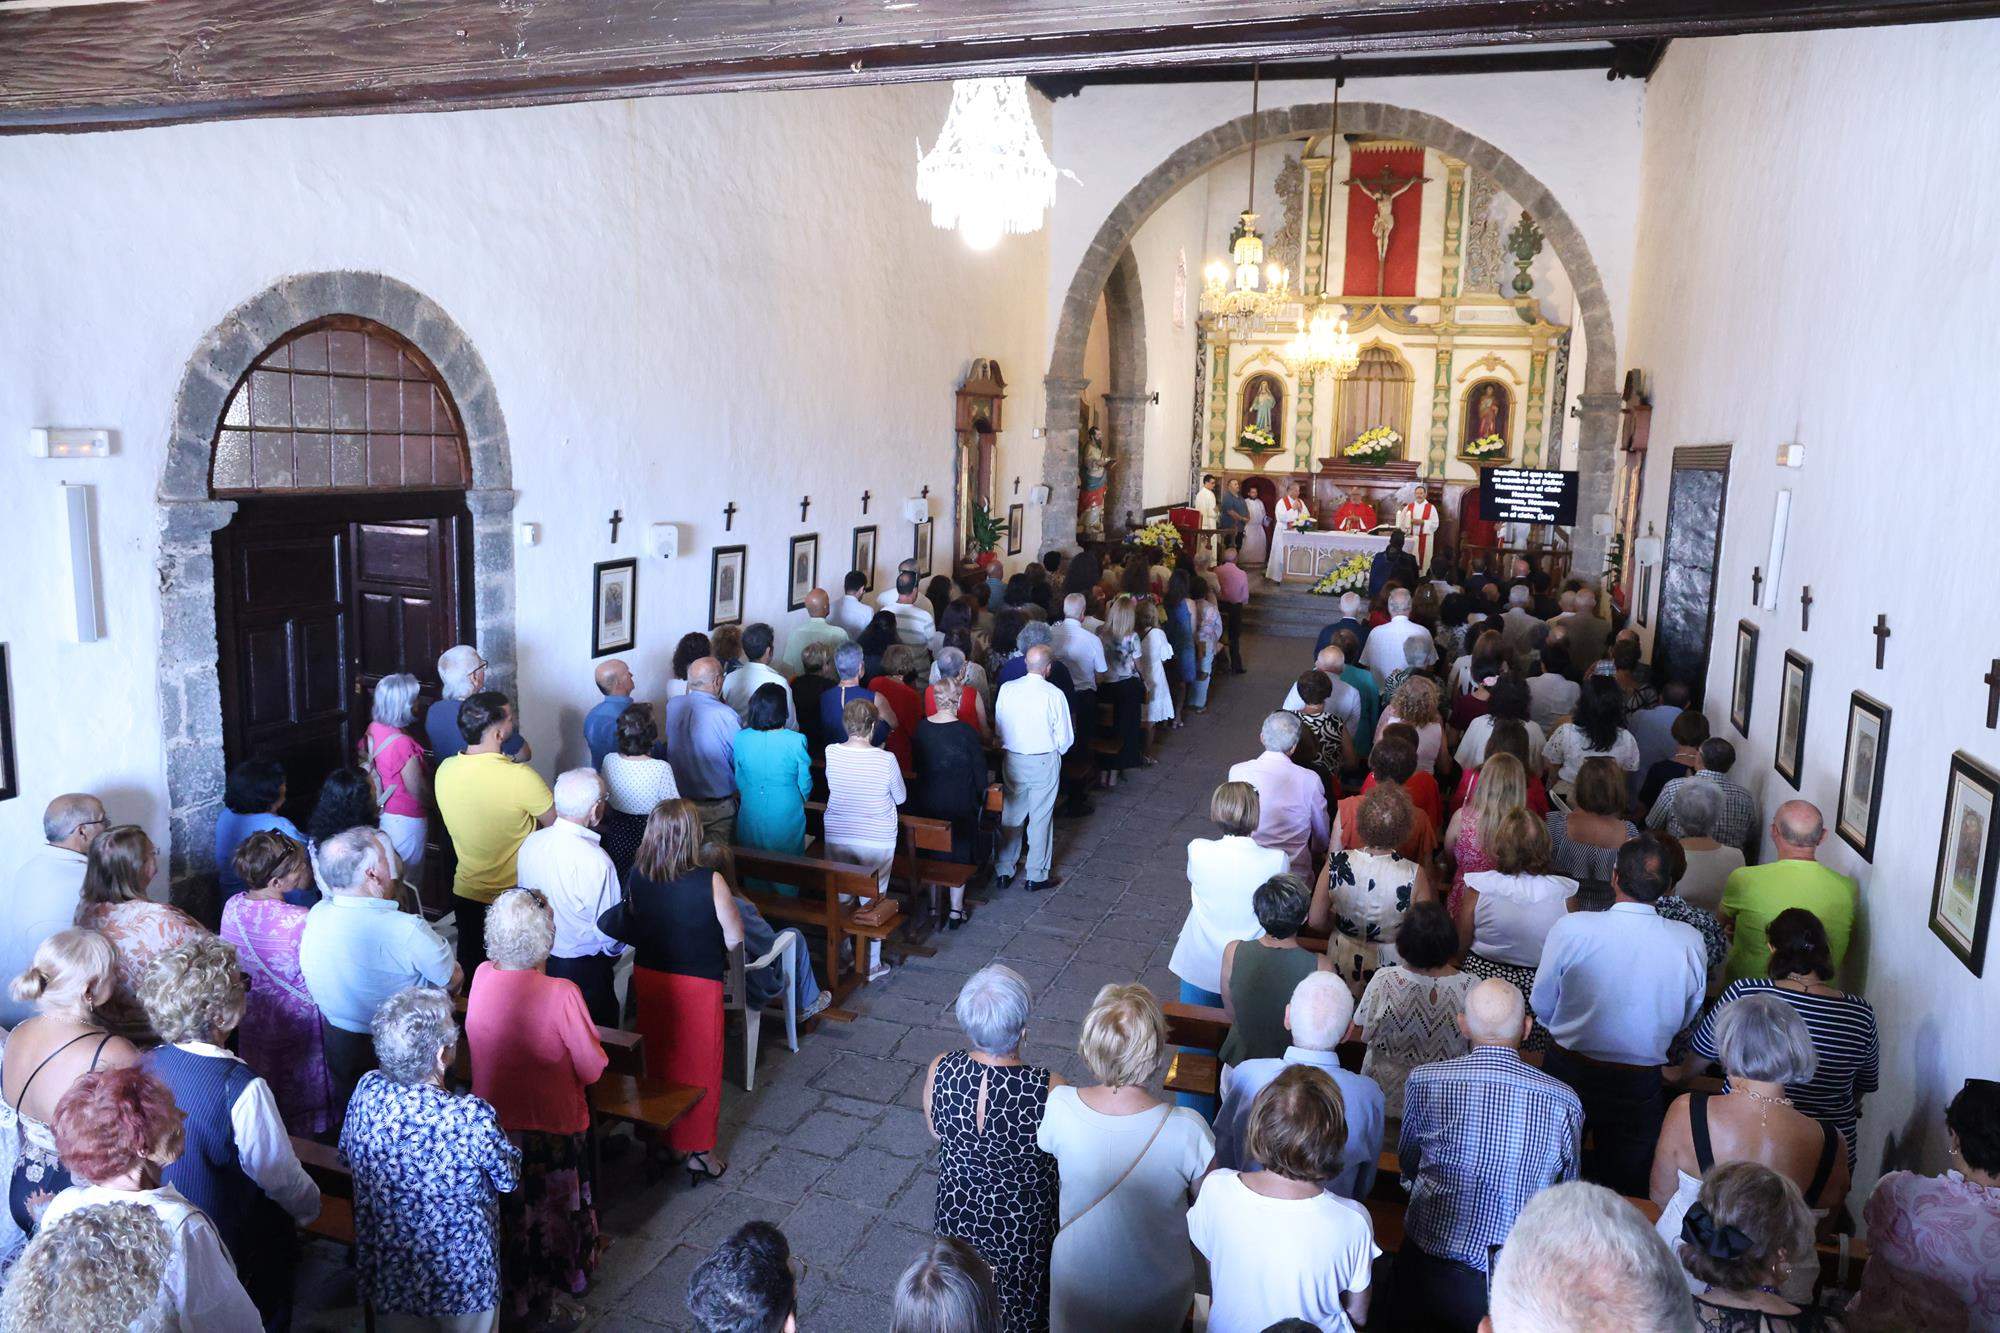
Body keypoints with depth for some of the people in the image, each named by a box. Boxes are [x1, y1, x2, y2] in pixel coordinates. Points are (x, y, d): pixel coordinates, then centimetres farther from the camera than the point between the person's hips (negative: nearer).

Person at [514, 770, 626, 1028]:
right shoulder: (596, 862, -28)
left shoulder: (531, 842, -10)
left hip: (536, 958, 6)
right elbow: (609, 931, -19)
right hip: (584, 967, -6)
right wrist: (613, 953, 3)